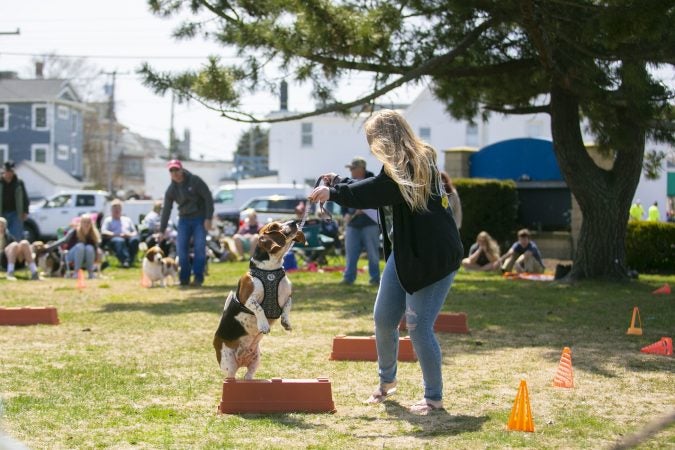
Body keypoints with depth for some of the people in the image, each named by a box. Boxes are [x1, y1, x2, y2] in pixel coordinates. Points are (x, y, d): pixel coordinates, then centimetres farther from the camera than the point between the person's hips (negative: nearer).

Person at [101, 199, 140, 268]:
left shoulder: (127, 220, 34)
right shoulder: (108, 220, 22)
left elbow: (135, 232, 26)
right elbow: (103, 232, 4)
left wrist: (130, 235, 0)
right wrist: (116, 235, -10)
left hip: (128, 239, 3)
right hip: (114, 239, -3)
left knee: (135, 239, -35)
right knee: (119, 241, -42)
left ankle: (130, 260, -43)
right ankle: (125, 260, -60)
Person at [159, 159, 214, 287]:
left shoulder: (195, 181, -11)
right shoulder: (171, 189, 1)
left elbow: (208, 198, -11)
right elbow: (166, 210, 5)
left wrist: (208, 218, -17)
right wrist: (162, 230, 3)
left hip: (200, 218, -4)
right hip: (184, 219, 4)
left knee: (199, 247, -10)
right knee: (181, 248, -4)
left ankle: (198, 277, -4)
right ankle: (184, 278, 4)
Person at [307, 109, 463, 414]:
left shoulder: (412, 168, -19)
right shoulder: (399, 169, 10)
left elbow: (371, 194, -25)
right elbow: (375, 191, 22)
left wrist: (333, 191, -15)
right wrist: (339, 183, 25)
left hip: (433, 258, -10)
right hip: (403, 253, 10)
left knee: (418, 327, -8)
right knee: (383, 319, 14)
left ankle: (434, 397, 7)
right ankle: (387, 380, 36)